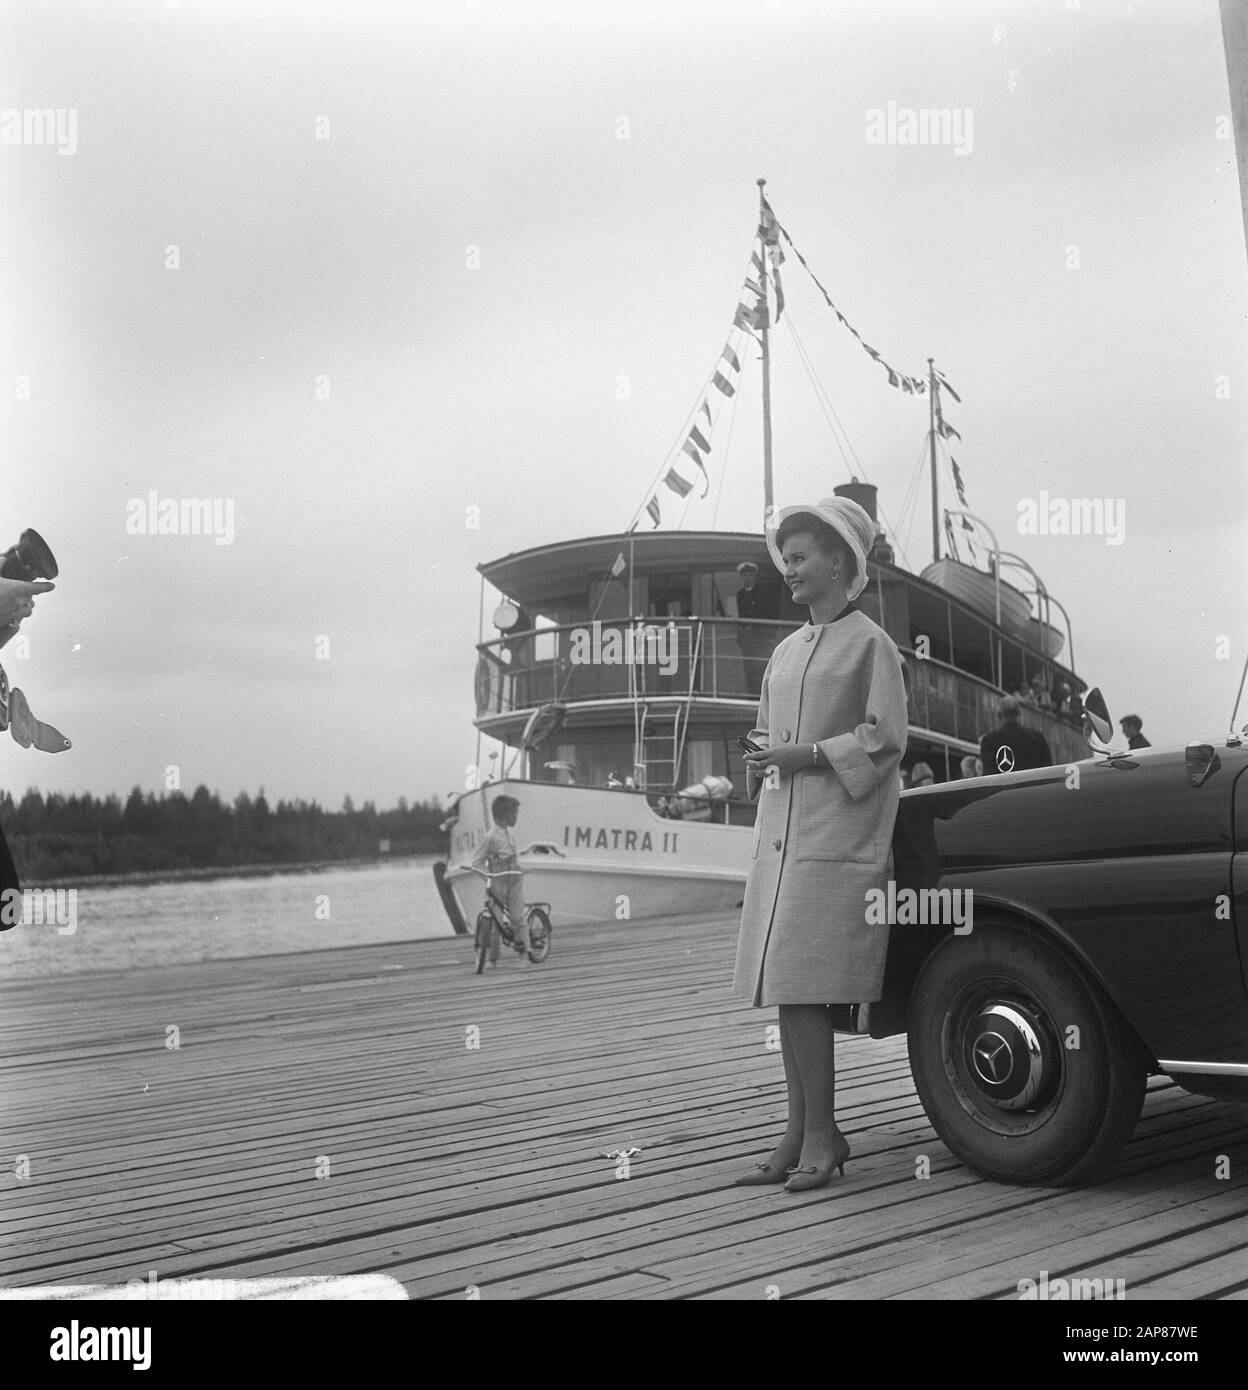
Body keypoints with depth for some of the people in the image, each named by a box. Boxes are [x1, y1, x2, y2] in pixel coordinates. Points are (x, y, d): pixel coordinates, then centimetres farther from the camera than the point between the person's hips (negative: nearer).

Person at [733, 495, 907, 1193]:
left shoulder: (870, 643, -1)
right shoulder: (787, 651, 20)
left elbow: (884, 740, -7)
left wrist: (809, 756, -13)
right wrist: (760, 755, 3)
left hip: (836, 838, -7)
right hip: (780, 835, 7)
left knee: (804, 990, -12)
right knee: (784, 990, 6)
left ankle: (820, 1135, -2)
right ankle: (802, 1134, 14)